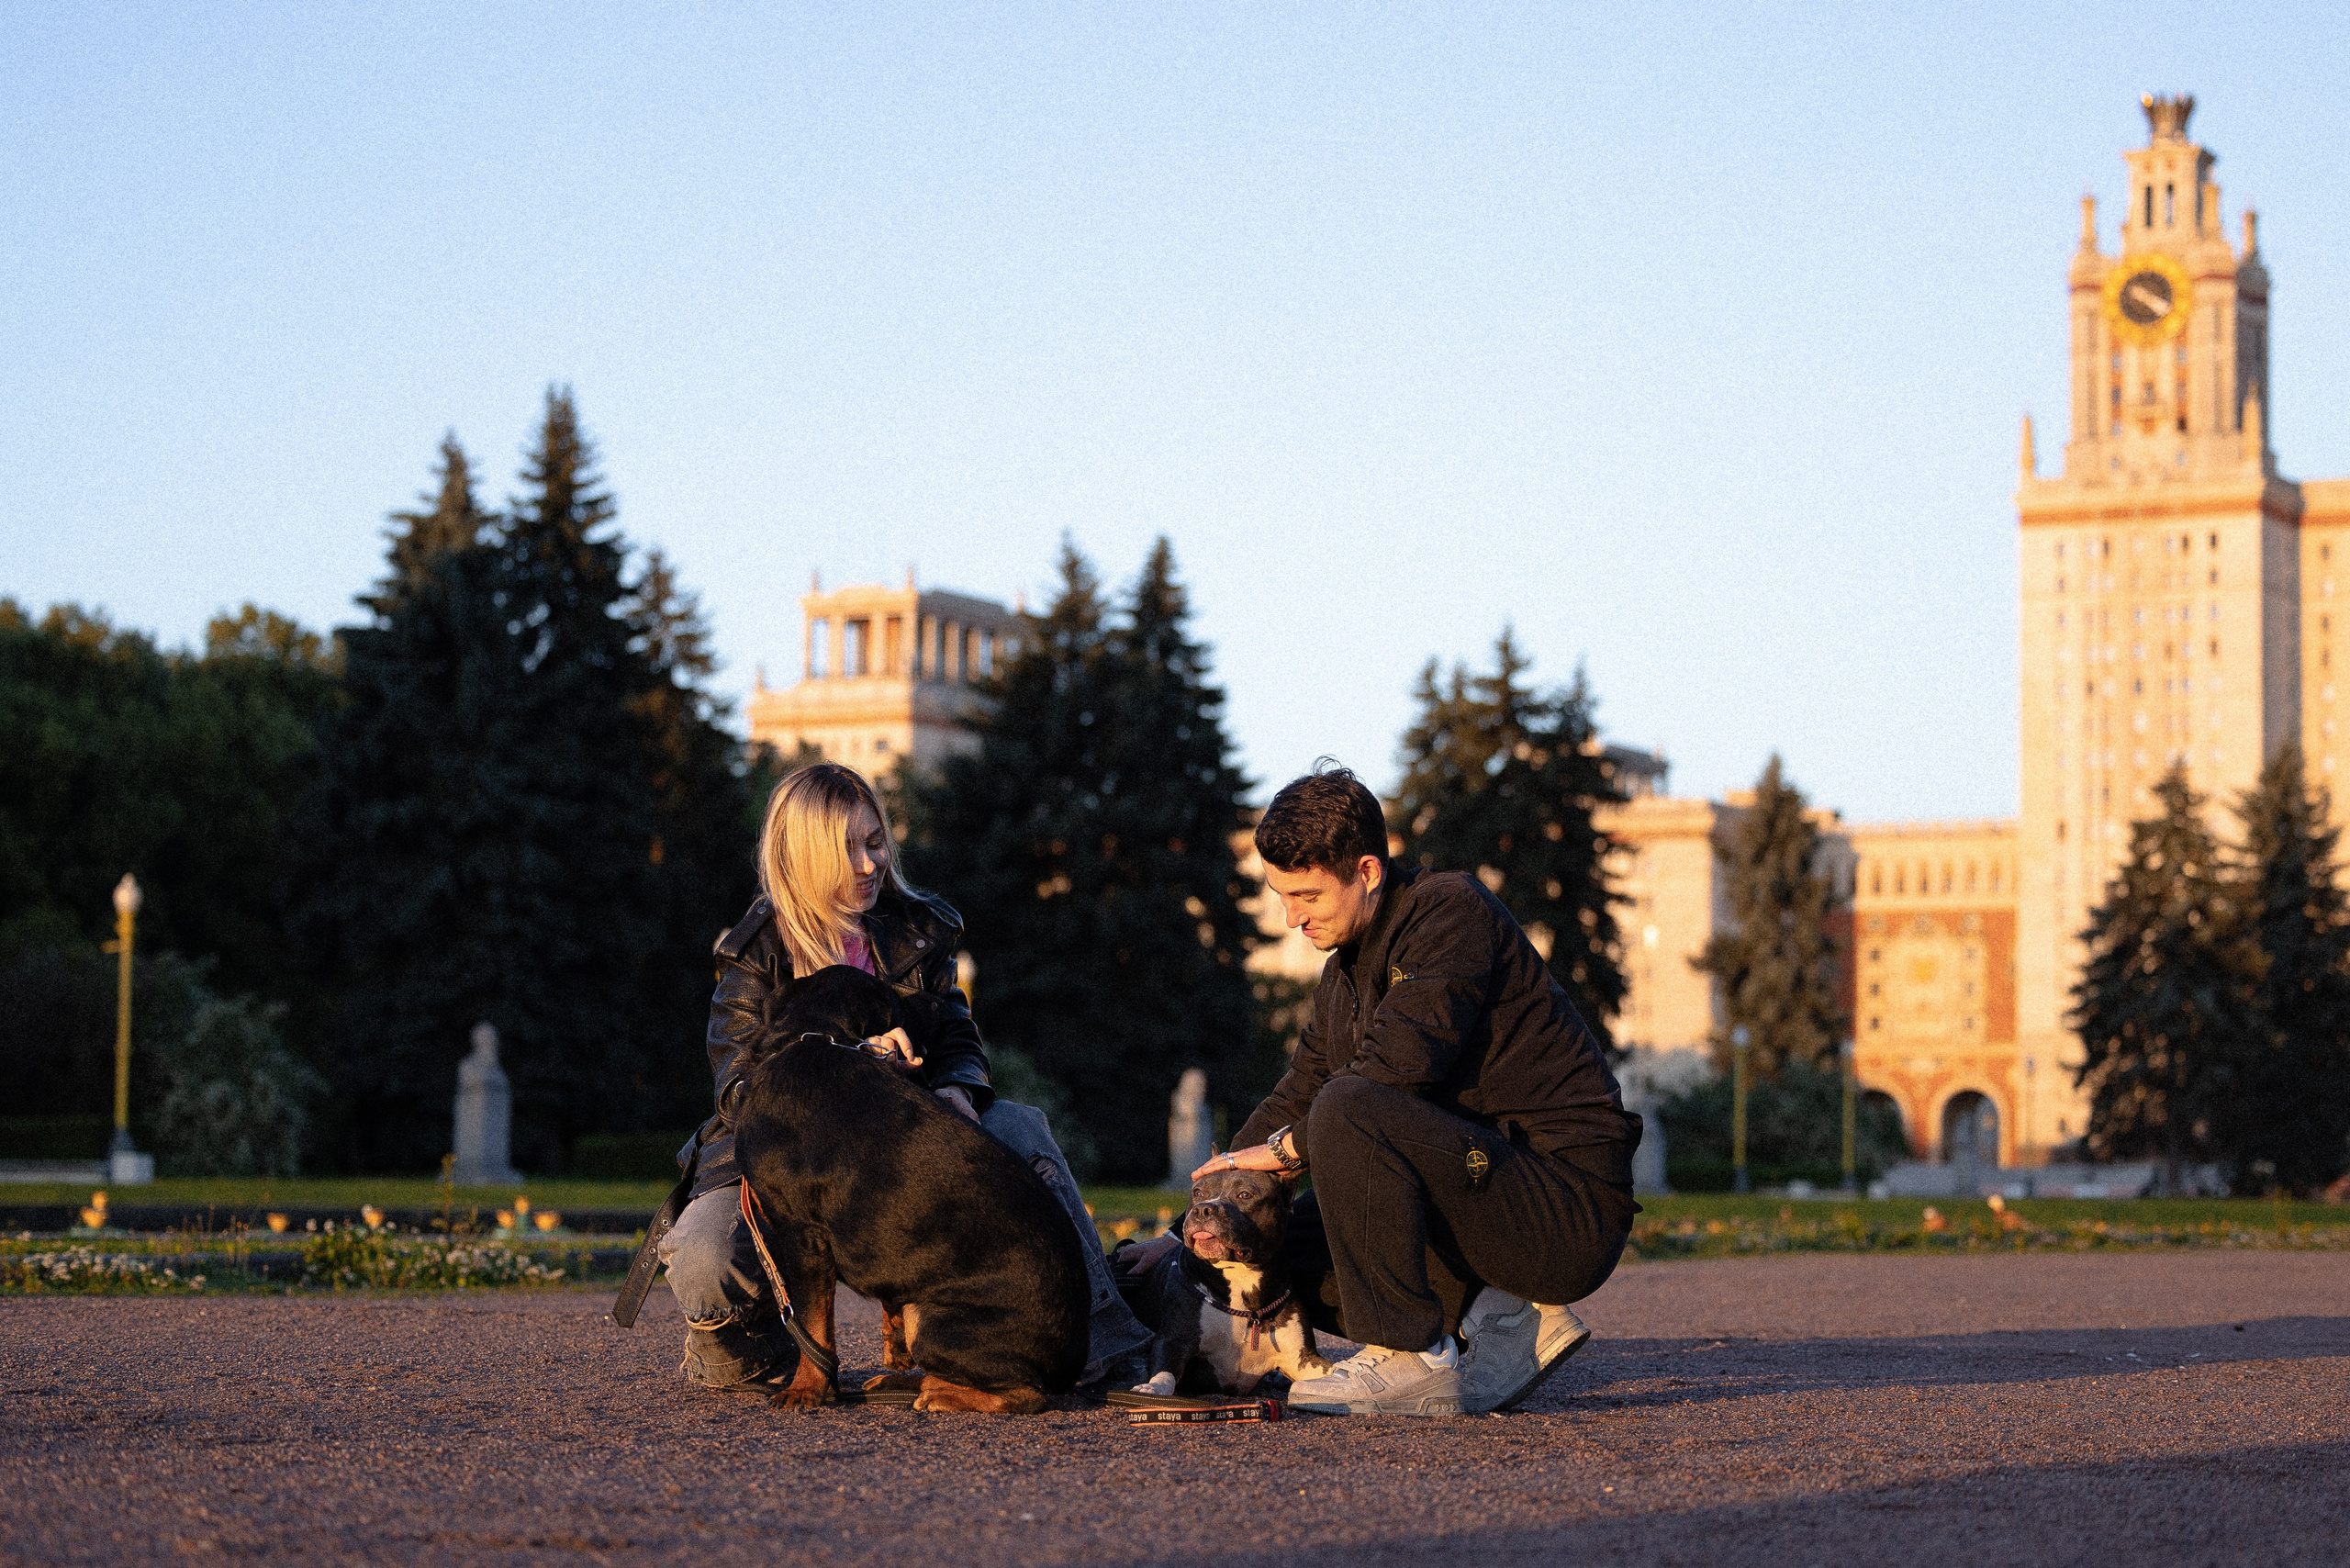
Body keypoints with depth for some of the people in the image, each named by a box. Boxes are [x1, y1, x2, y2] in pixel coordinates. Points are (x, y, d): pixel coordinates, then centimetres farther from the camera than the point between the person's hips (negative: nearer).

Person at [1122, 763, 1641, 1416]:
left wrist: (1287, 1146, -14)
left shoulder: (1451, 909, -13)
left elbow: (1401, 1061, -26)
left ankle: (1412, 1361, -19)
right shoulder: (1344, 977, 16)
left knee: (1348, 1113, -27)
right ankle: (1506, 1322, 3)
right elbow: (1291, 1103, 19)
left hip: (1572, 1205, -10)